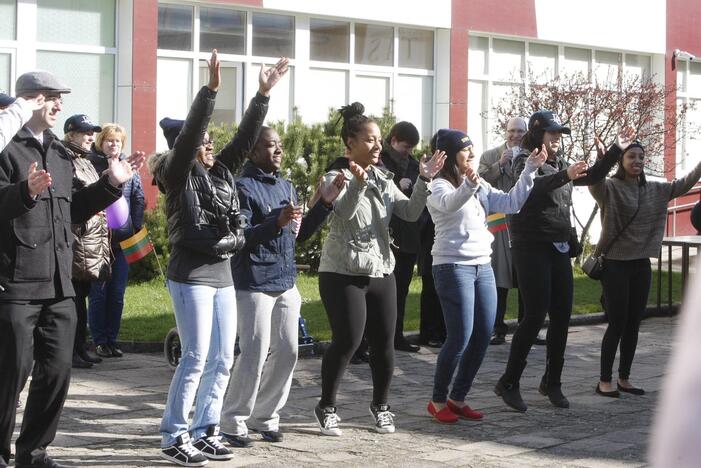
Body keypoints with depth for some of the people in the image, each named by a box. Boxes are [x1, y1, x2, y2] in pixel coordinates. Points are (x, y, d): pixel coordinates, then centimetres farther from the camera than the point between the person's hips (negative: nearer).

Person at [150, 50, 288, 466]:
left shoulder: (222, 173, 13)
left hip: (223, 274, 8)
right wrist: (211, 89, -28)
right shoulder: (178, 176, -6)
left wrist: (264, 94, 1)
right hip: (192, 276, -8)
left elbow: (246, 136, 9)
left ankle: (205, 432, 17)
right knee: (196, 358, -8)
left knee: (223, 360, 8)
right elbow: (188, 133, -20)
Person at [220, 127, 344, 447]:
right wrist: (277, 222, -29)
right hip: (254, 285, -8)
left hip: (286, 285, 8)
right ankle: (233, 422, 4)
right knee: (254, 355, -8)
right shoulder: (243, 187, -9)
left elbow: (301, 234, 20)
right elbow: (239, 237, -17)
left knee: (286, 352, 8)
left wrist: (324, 203, 9)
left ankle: (264, 416, 20)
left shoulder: (286, 187, 16)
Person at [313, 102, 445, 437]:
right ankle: (326, 407, 7)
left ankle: (380, 405, 23)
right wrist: (358, 183, -40)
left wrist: (423, 181, -12)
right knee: (347, 341, -10)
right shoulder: (337, 176, -5)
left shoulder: (383, 180, 12)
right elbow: (344, 212, -24)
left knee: (384, 343, 5)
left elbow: (410, 213, 2)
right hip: (343, 273, -6)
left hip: (381, 271, 6)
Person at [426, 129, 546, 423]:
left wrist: (530, 169, 0)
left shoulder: (481, 187, 16)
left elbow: (511, 203, 8)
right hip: (453, 266, -8)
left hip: (483, 266, 8)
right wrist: (468, 185, -52)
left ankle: (458, 398, 18)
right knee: (460, 338, -10)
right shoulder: (440, 187, -9)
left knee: (483, 336, 6)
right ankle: (438, 401, 6)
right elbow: (450, 203, -32)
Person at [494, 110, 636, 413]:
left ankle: (552, 382, 18)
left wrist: (617, 150, 18)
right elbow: (535, 185, -29)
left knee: (562, 316, 6)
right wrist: (565, 176, -46)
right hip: (532, 248, -7)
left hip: (558, 248, 7)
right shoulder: (525, 161, -8)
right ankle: (508, 383, -1)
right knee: (535, 316, -11)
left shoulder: (559, 165, 15)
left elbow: (593, 177, 26)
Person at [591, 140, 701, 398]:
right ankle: (604, 380, 6)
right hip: (615, 263, -6)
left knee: (633, 325, 9)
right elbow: (594, 184, -29)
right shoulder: (609, 187, -8)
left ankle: (624, 378, 19)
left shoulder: (654, 190, 9)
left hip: (641, 265, 6)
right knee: (617, 324, -4)